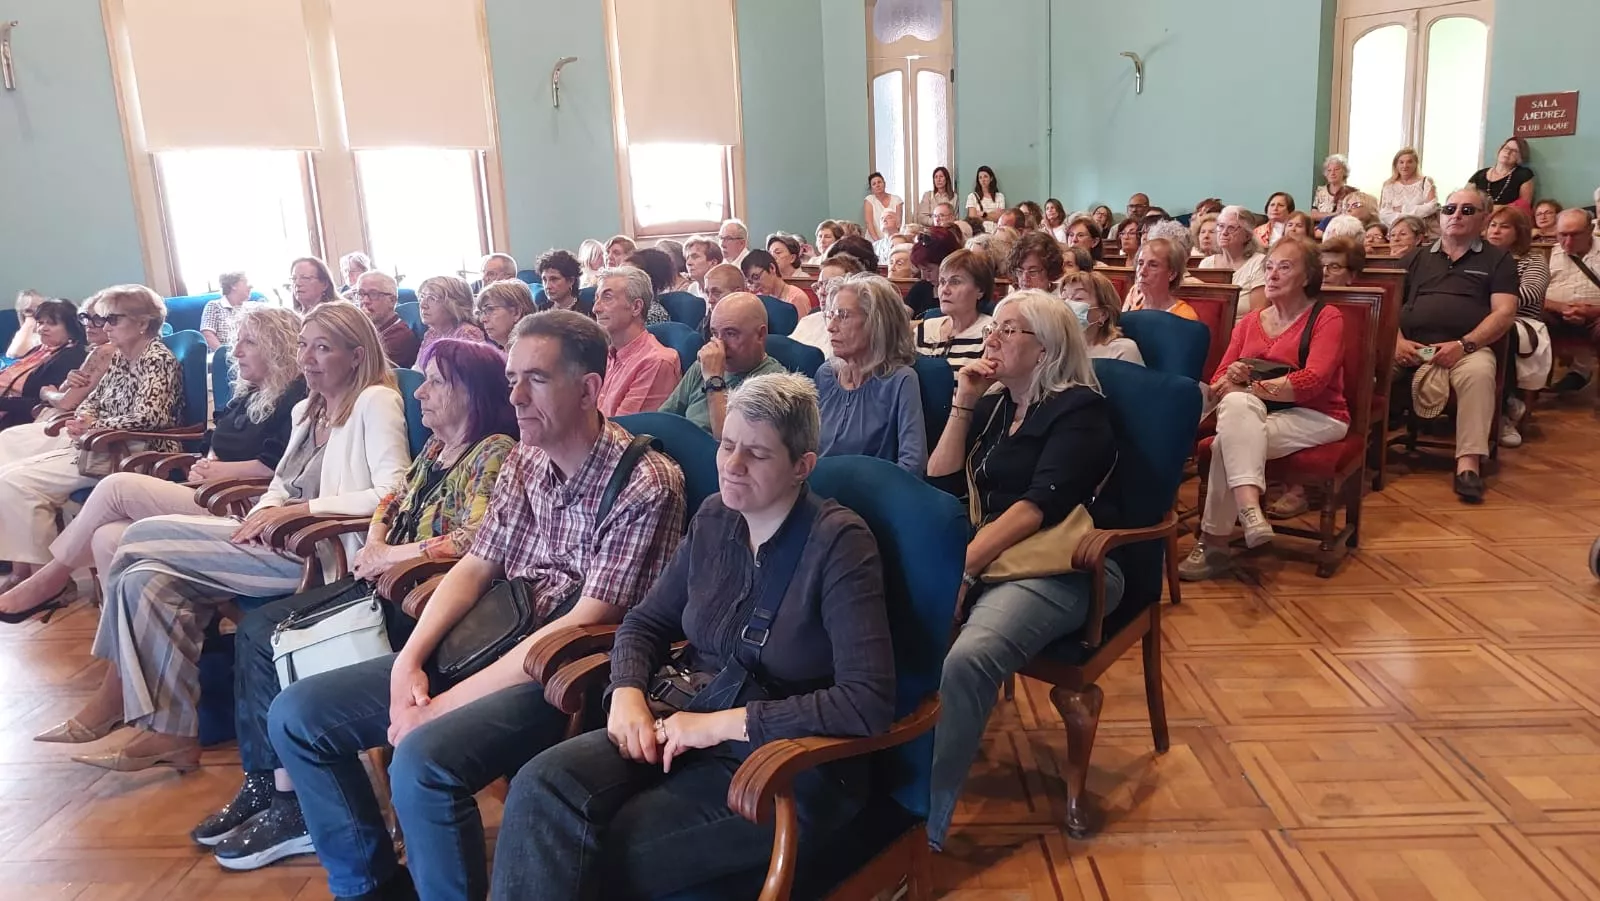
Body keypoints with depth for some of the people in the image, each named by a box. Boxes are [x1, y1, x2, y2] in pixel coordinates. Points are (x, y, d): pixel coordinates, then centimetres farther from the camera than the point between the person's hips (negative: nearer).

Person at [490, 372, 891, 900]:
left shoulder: (838, 544, -16)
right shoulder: (715, 518, 4)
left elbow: (869, 703, -23)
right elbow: (646, 622, 14)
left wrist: (724, 723, -22)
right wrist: (628, 693, -9)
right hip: (689, 725, 6)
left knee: (604, 855, -23)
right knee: (541, 788, -20)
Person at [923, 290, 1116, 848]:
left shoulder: (1079, 408, -3)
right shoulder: (993, 403, 19)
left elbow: (1040, 504, -17)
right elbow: (938, 479, 13)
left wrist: (963, 565, -25)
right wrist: (964, 403, 6)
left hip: (1058, 569, -6)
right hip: (985, 553, 7)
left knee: (968, 659, -36)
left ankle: (924, 822, -30)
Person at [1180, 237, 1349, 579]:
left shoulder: (1327, 318, 0)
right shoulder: (1249, 322, 15)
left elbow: (1312, 381, -16)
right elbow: (1218, 383, 8)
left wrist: (1248, 389, -19)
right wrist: (1230, 379, -17)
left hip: (1314, 418, -4)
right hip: (1253, 416, 4)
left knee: (1230, 441, -31)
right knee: (1236, 404, -33)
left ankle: (1215, 543, -26)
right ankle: (1249, 510, -46)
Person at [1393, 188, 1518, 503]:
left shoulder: (1498, 259, 16)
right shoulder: (1416, 257, 25)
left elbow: (1504, 312, 3)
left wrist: (1464, 344, -14)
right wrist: (1397, 341, -6)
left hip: (1468, 348, -2)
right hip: (1410, 347, 2)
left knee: (1479, 372, -37)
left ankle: (1468, 463, -39)